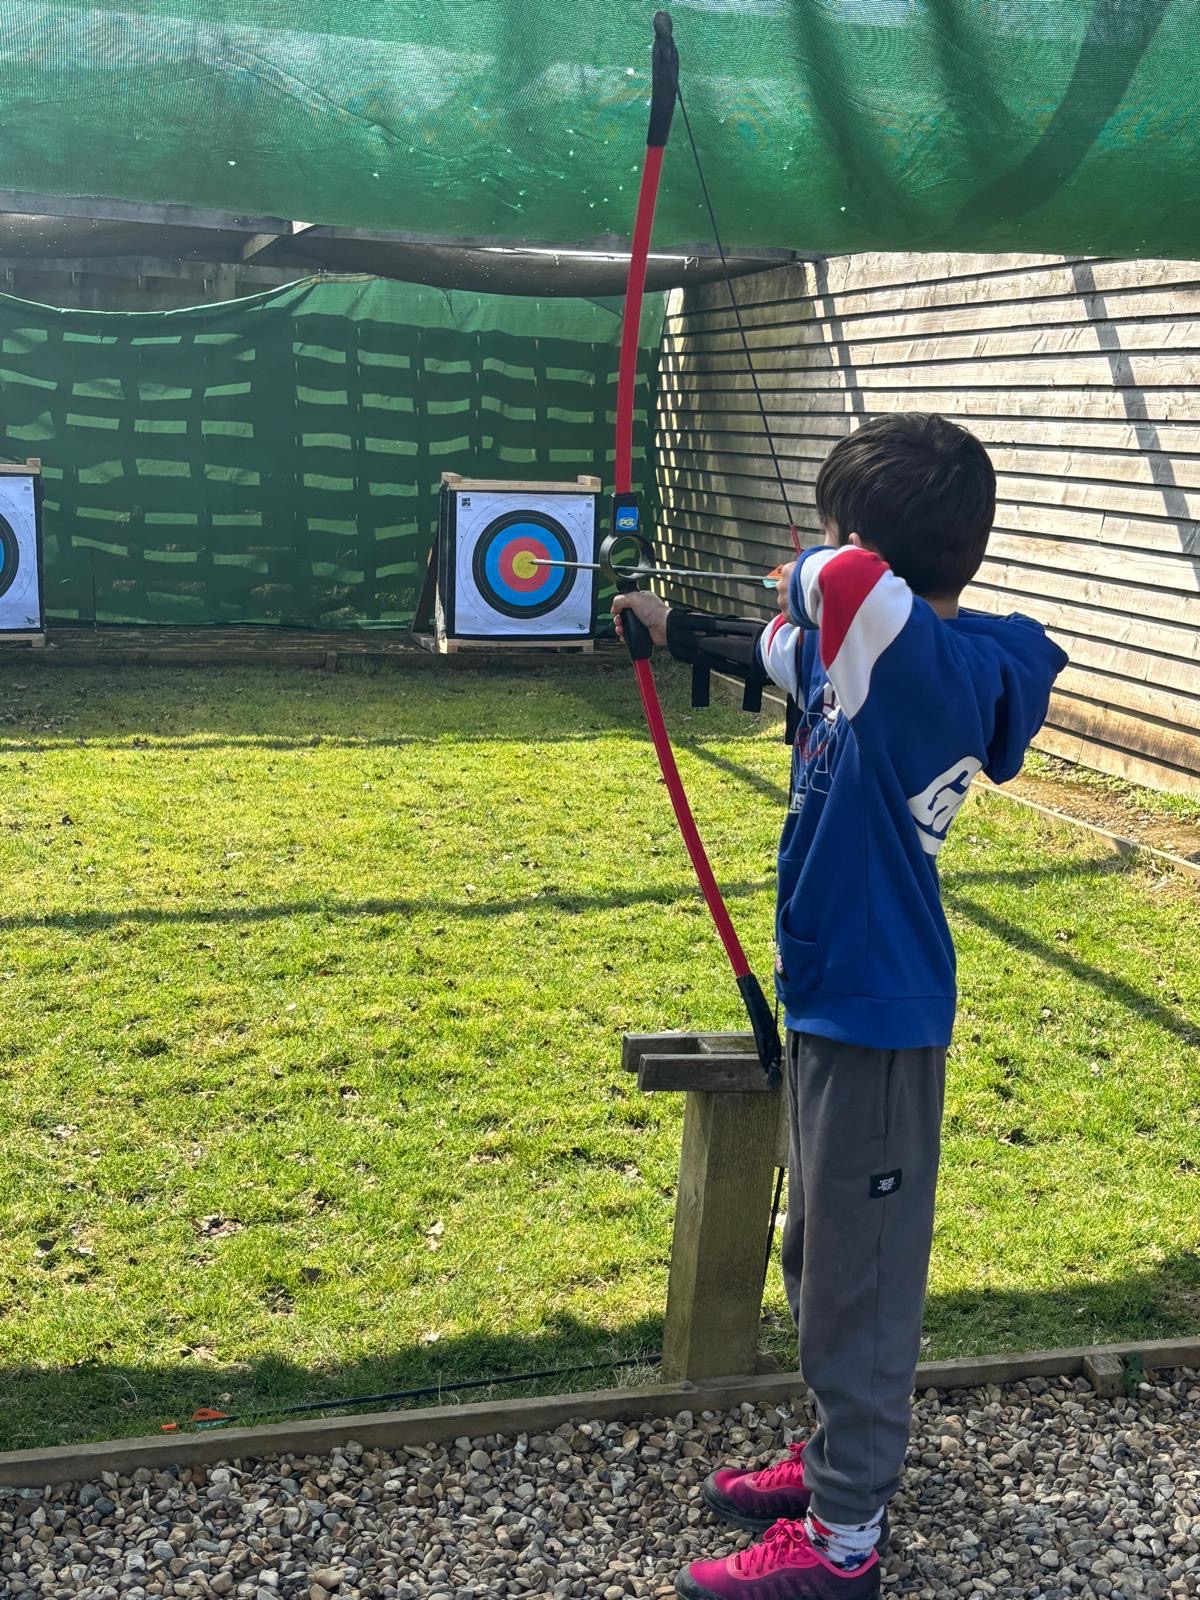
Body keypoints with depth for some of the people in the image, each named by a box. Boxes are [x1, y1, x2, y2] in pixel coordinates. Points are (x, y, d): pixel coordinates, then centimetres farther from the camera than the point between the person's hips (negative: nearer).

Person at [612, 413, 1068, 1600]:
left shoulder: (937, 668, -24)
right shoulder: (882, 655, 4)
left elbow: (848, 584, -43)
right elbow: (792, 651, 23)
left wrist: (818, 569, -19)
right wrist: (676, 629, 35)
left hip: (876, 1012, -10)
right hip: (837, 997, 10)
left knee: (857, 1276, 4)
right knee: (822, 1255, 23)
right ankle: (839, 1455, 41)